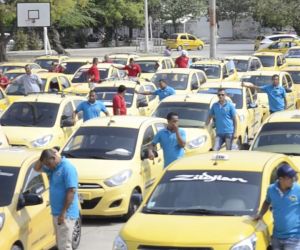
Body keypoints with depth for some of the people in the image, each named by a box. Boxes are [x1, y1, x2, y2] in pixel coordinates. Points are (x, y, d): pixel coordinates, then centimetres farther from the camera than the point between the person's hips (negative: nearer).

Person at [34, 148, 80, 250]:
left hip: (66, 214, -9)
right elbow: (37, 168, 24)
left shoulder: (67, 167, -17)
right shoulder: (54, 168, 10)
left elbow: (71, 191, -22)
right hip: (56, 212, 9)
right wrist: (42, 158, 4)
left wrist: (63, 213, -23)